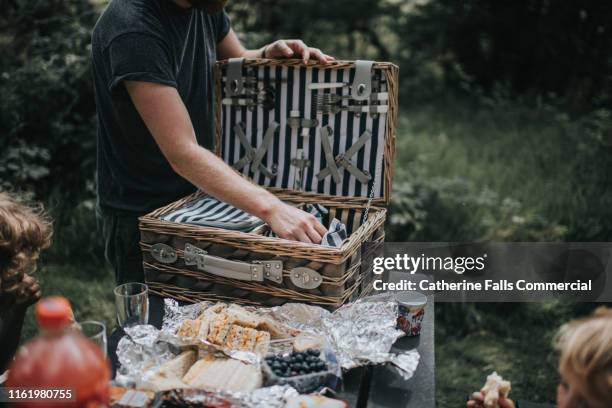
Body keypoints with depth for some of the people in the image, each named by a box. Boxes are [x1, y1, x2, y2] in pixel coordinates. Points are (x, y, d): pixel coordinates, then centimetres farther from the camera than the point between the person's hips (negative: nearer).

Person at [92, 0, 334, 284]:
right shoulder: (133, 28, -28)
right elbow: (183, 153, -34)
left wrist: (268, 54, -9)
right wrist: (270, 208, -42)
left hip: (197, 198, 7)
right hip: (142, 216, -7)